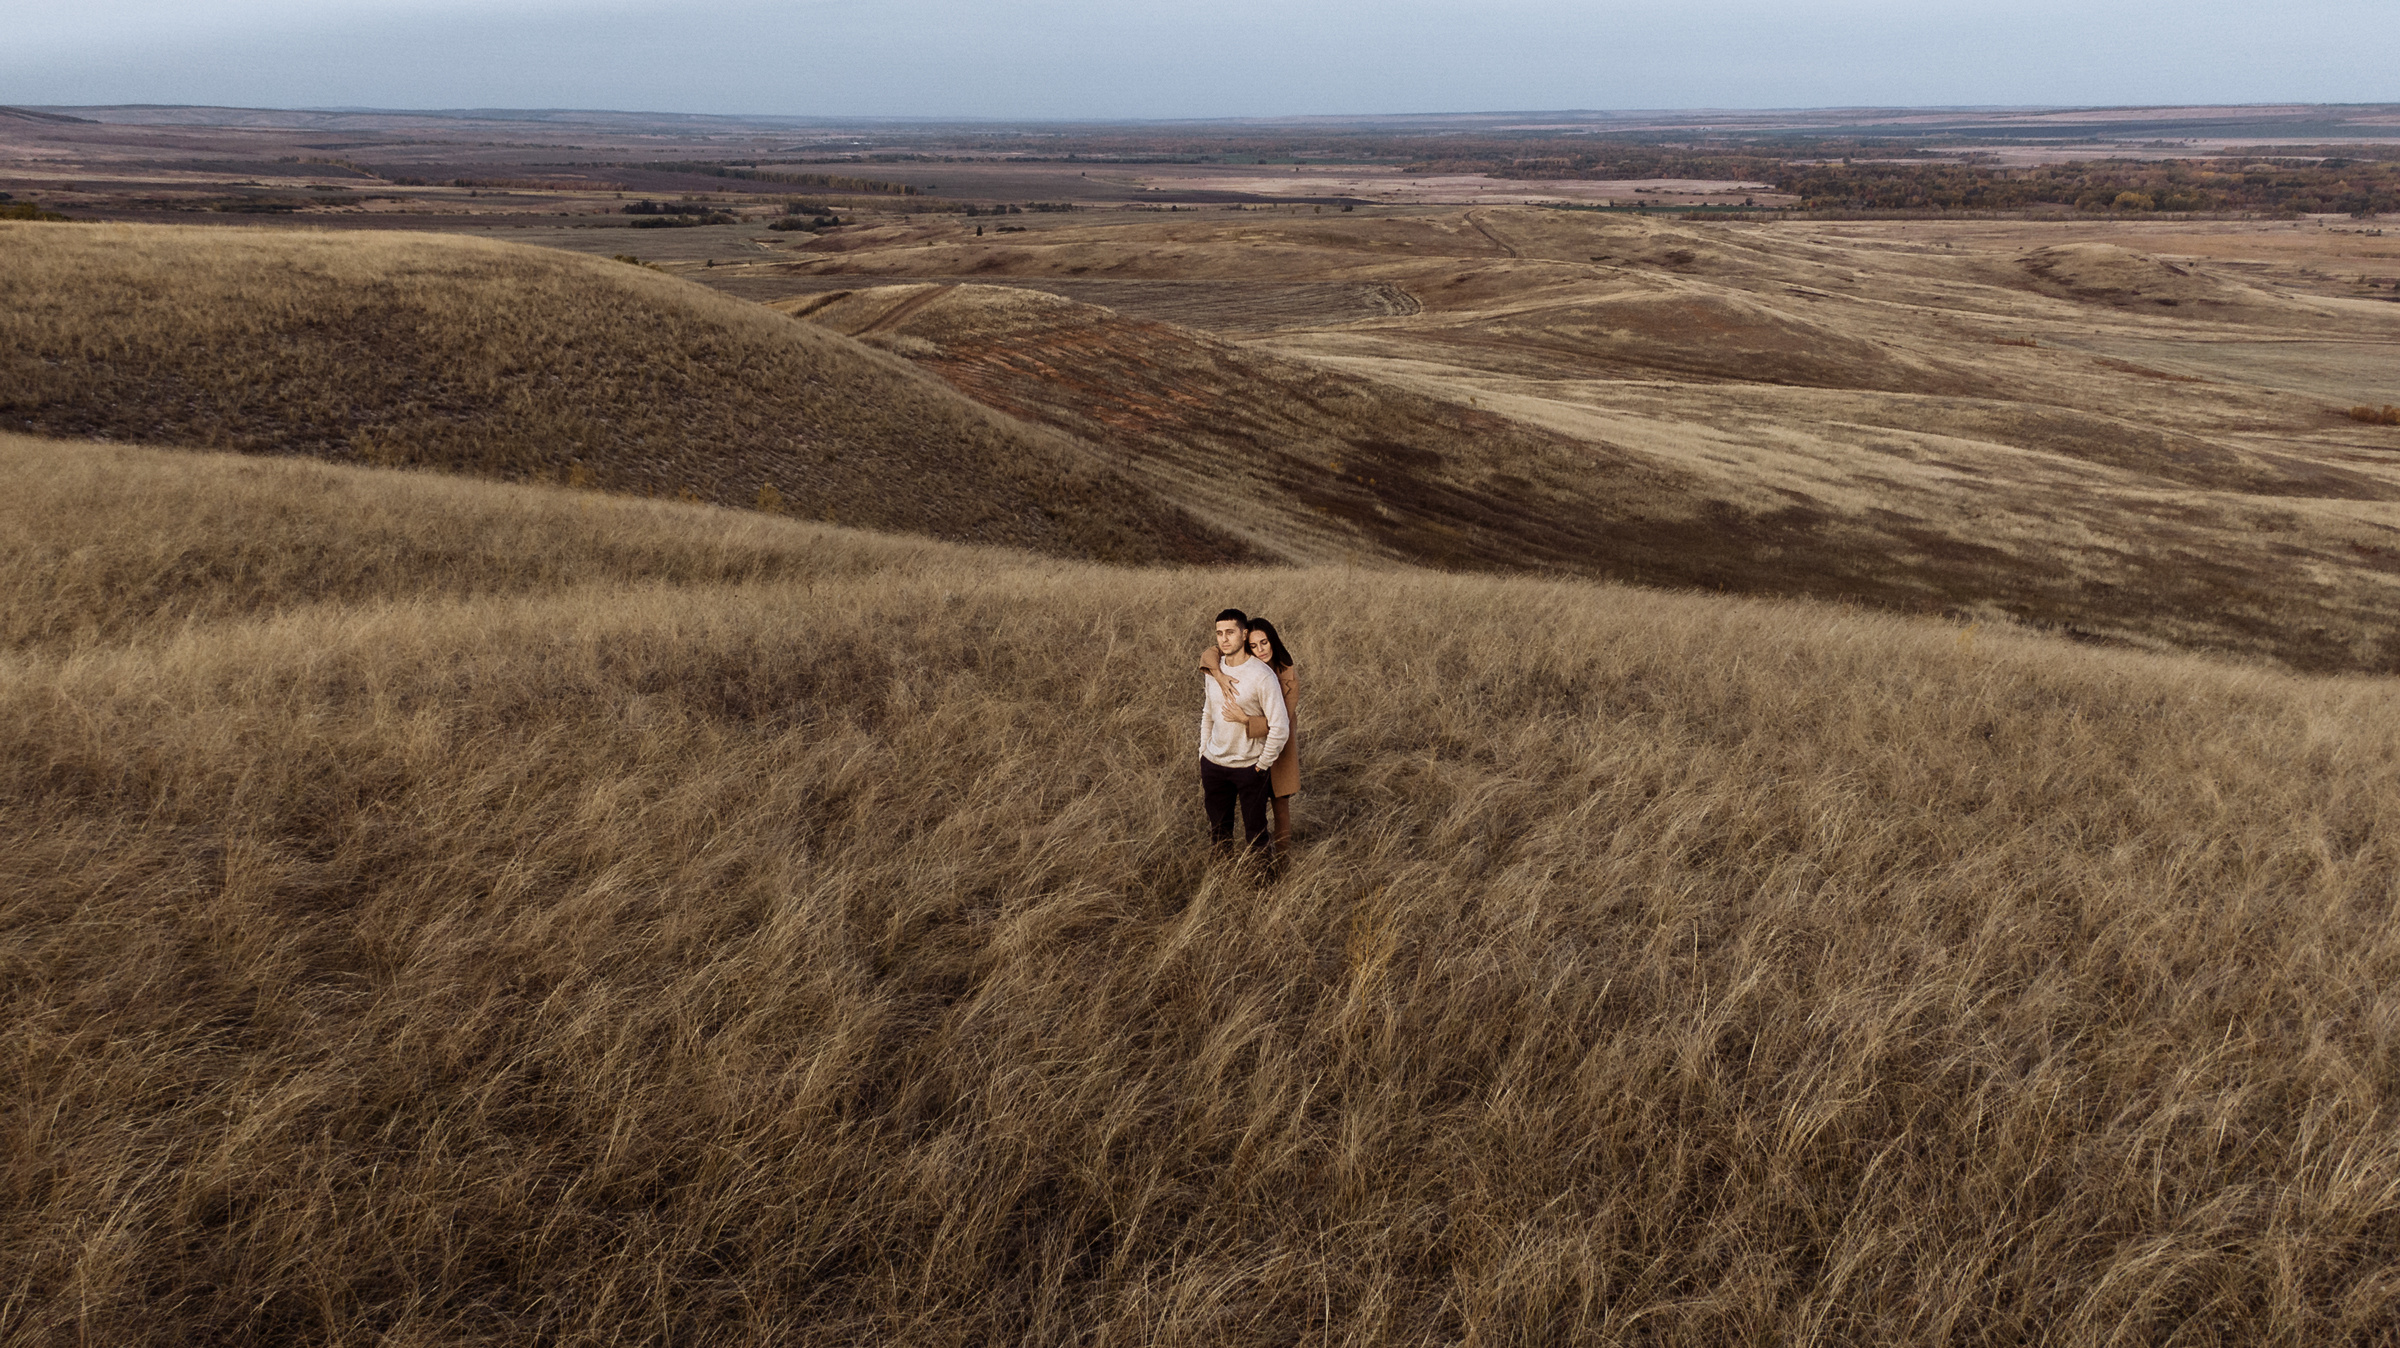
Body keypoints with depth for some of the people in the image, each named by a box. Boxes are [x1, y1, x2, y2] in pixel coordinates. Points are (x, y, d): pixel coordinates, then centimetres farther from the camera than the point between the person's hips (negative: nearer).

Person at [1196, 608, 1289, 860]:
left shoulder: (1262, 676, -19)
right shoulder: (1212, 670, 1)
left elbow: (1280, 728, -19)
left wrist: (1262, 766, -12)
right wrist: (1203, 754, 15)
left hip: (1249, 768, -5)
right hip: (1214, 764, 5)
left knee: (1255, 835, 5)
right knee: (1218, 833, 16)